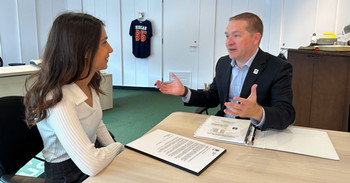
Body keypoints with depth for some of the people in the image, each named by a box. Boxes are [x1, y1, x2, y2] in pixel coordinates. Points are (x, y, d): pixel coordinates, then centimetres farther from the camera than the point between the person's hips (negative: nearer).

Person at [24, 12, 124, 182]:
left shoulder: (90, 83, -5)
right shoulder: (58, 100, -30)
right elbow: (91, 165, -35)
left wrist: (113, 150, -2)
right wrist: (118, 147, -17)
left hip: (89, 161, 7)